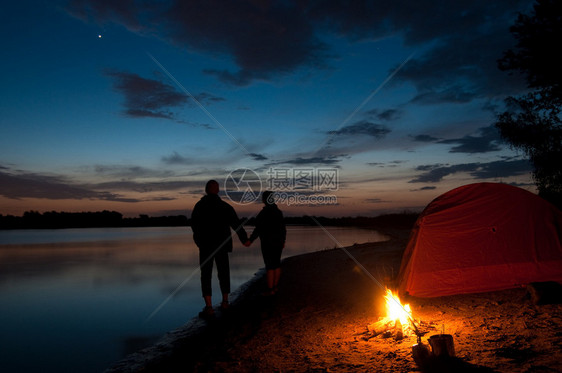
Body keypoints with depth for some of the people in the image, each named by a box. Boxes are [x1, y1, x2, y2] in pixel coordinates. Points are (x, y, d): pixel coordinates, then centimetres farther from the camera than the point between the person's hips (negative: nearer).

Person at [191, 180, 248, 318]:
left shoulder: (199, 205, -7)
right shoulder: (226, 206, -1)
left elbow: (194, 225, 2)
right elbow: (237, 225, 3)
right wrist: (245, 239, 19)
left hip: (205, 246, -2)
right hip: (222, 246, 2)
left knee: (206, 276, 0)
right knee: (223, 273, 16)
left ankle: (209, 308, -8)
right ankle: (225, 302, 24)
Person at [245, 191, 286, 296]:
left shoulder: (264, 212, -16)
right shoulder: (278, 211, 6)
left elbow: (259, 228, -19)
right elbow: (283, 228, 10)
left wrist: (250, 240, -14)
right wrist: (283, 241, 20)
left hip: (268, 242, -7)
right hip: (278, 241, 7)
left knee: (269, 266, -2)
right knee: (276, 264, 13)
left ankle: (270, 290, 3)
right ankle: (275, 287, 20)